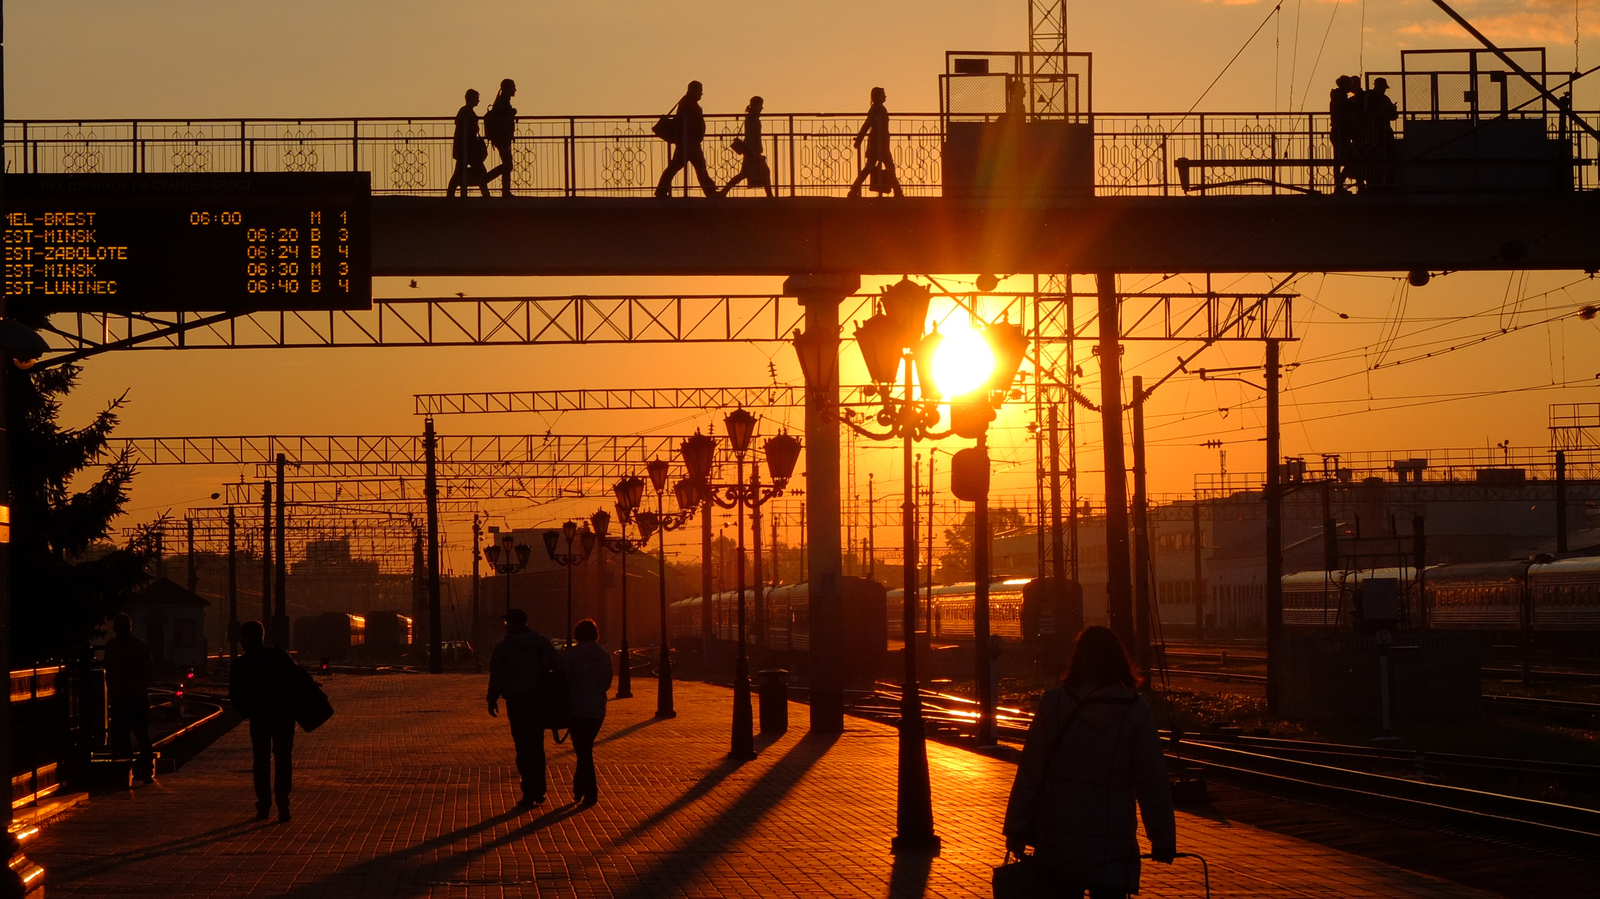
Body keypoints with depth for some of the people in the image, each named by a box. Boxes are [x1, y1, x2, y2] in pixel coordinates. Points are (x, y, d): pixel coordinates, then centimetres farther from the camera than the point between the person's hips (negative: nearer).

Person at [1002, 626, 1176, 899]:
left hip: (1057, 841, 2)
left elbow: (1029, 773, -2)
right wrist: (1164, 841, 3)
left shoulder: (1052, 704, -3)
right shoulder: (1136, 713, -5)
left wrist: (1017, 829, 4)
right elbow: (1152, 785, -4)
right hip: (1111, 845, -2)